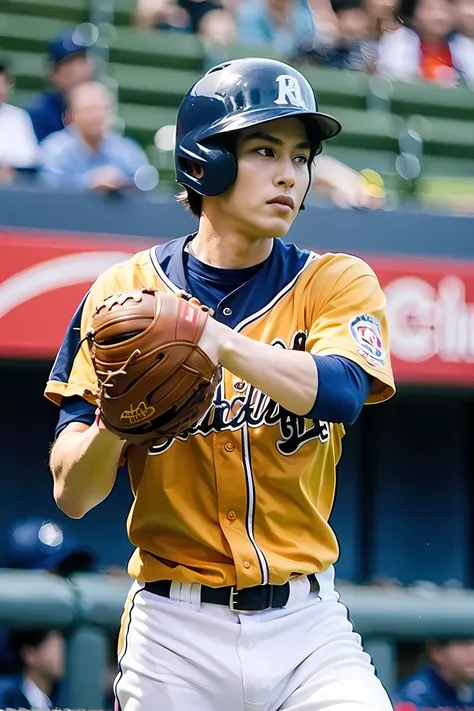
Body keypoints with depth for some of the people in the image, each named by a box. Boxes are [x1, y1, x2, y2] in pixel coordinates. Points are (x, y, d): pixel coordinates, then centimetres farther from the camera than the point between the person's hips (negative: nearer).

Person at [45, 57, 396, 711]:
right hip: (174, 628, 0)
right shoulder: (126, 291, 2)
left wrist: (217, 339, -34)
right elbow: (73, 495, -2)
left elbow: (341, 392, -20)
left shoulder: (338, 284, 3)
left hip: (308, 627, 0)